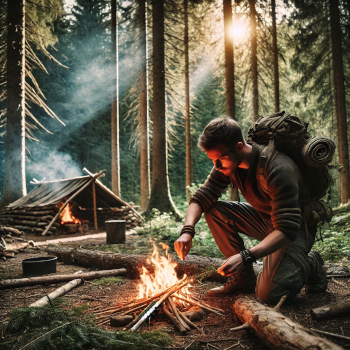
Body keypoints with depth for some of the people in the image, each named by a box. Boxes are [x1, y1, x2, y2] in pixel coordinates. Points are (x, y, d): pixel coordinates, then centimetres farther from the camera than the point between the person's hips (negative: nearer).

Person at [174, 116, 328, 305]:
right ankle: (244, 277, -2)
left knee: (269, 294, -23)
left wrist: (245, 257, -47)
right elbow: (201, 198, -6)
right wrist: (187, 231, -26)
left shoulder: (278, 170, -33)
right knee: (214, 211, -11)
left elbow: (288, 231, -36)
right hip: (265, 219, 7)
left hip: (297, 227, -7)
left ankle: (310, 265, 8)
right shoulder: (227, 163, -10)